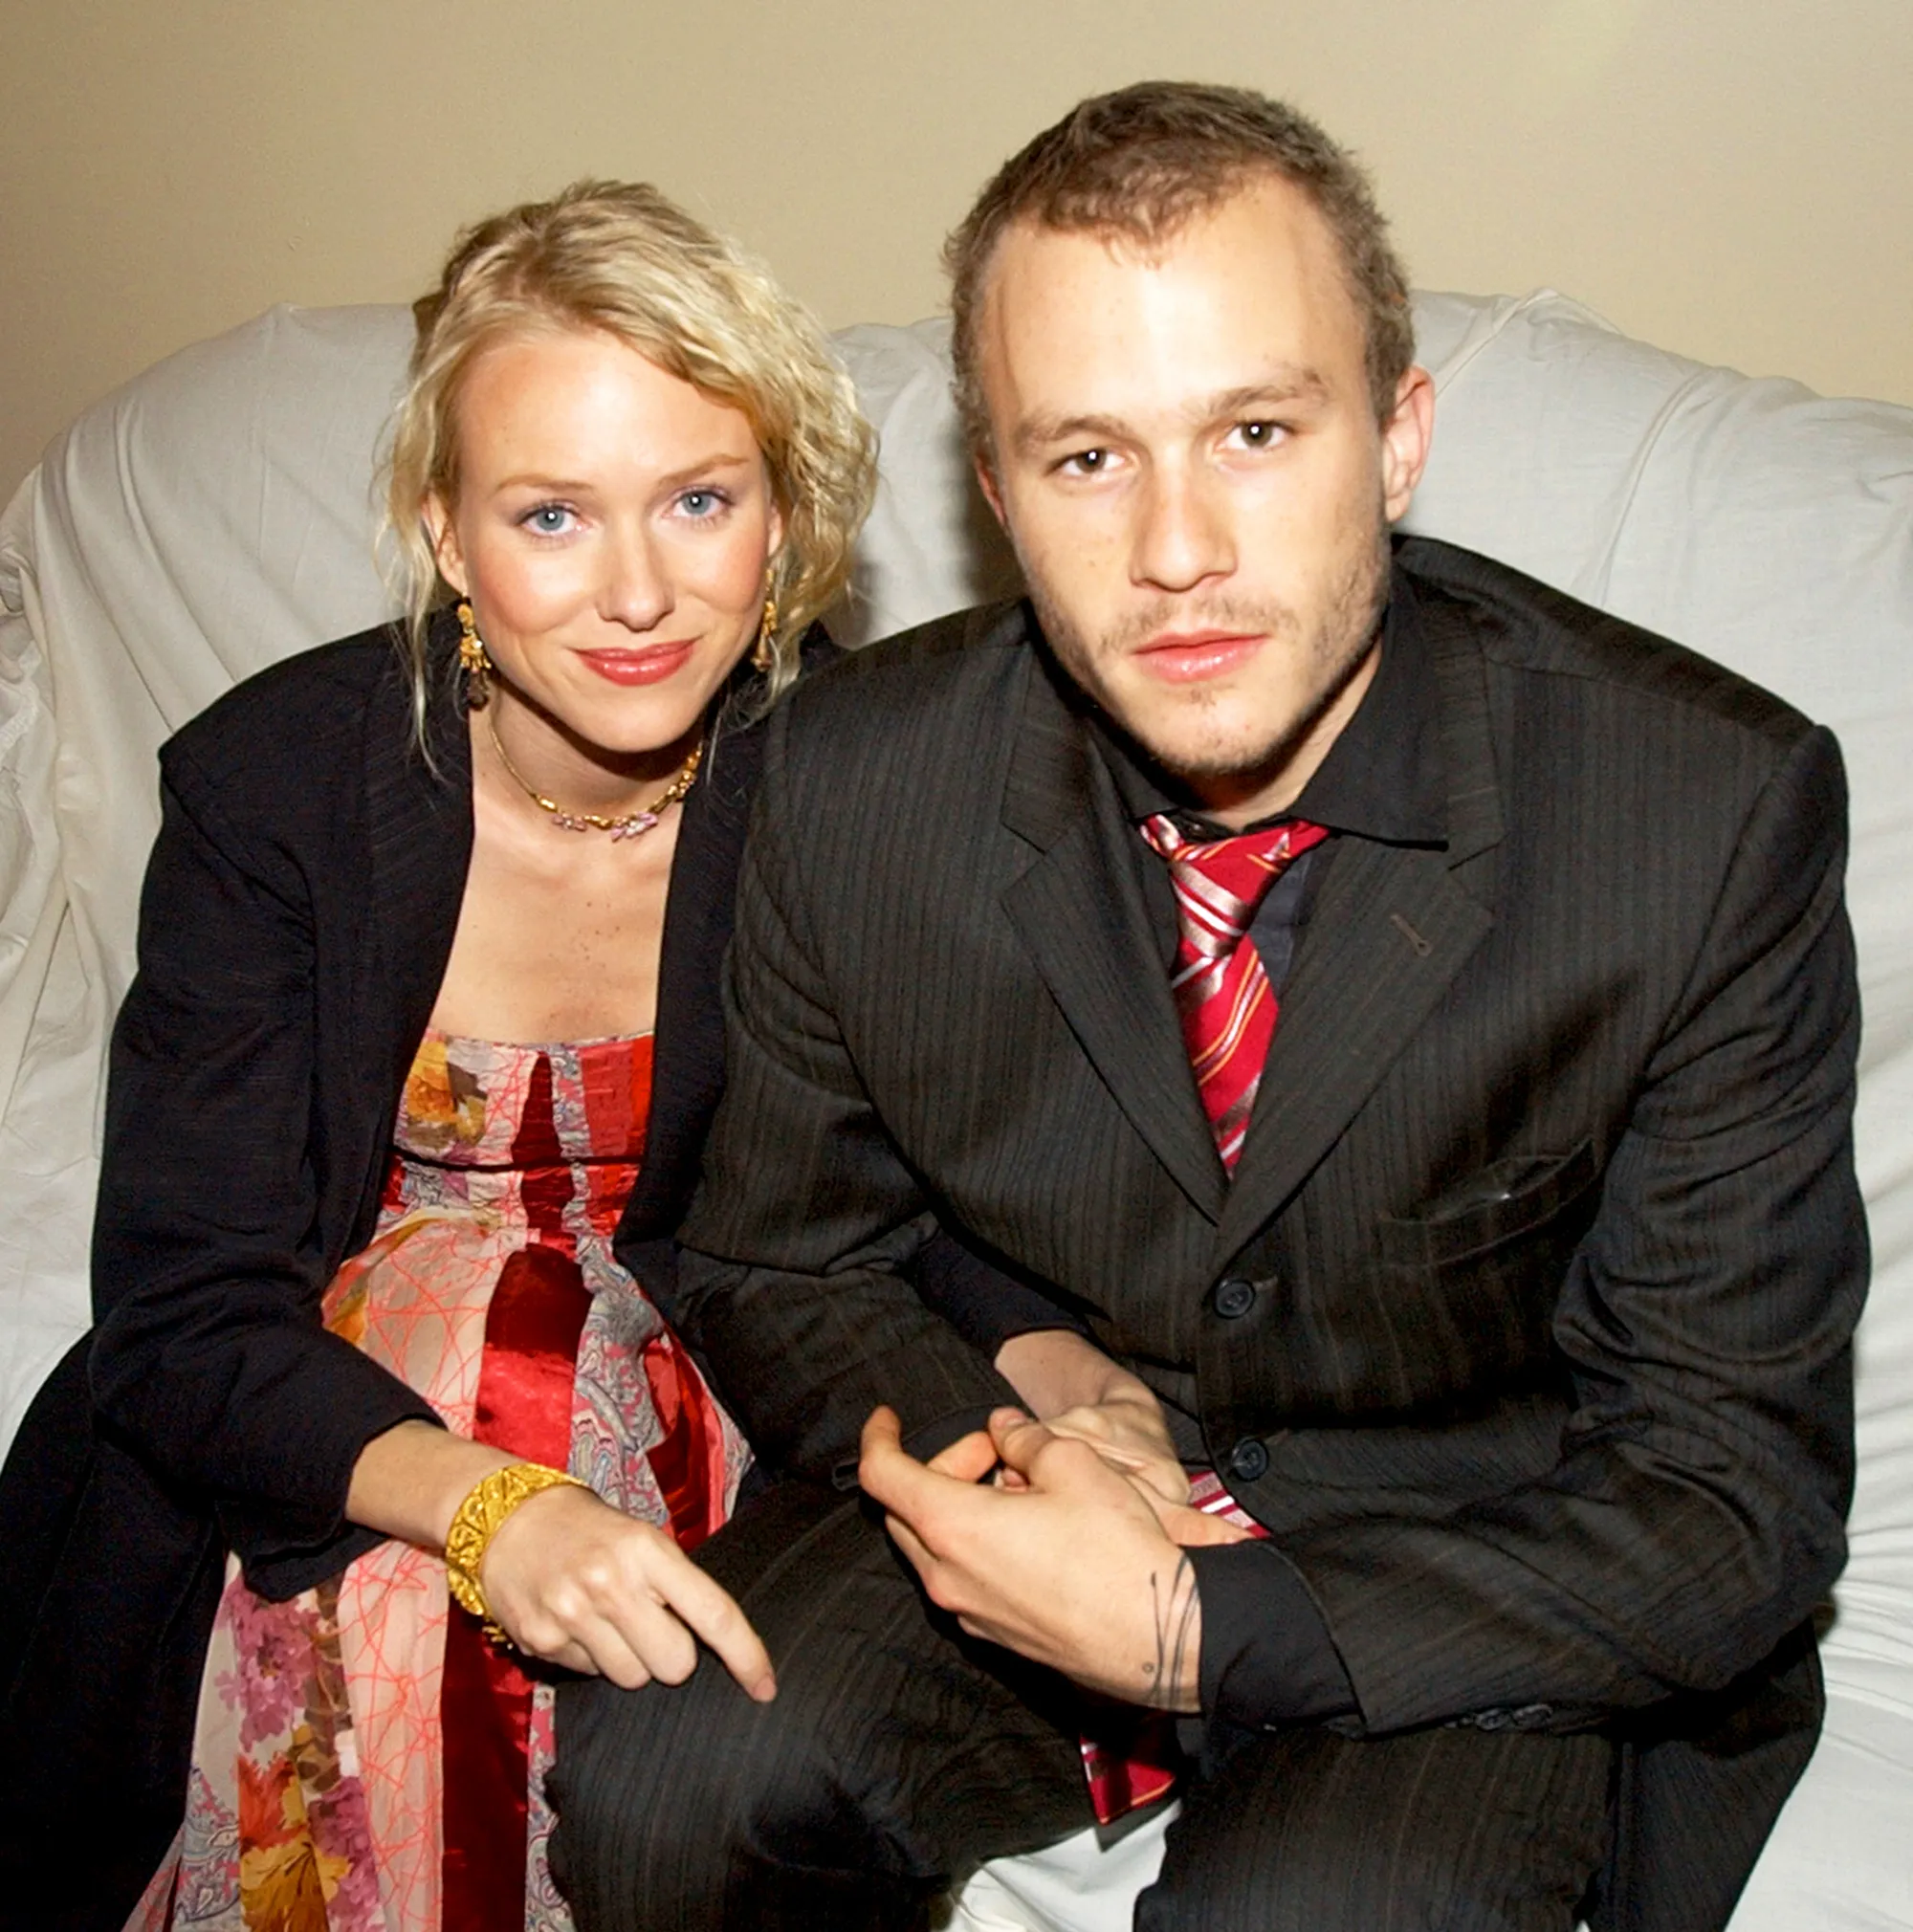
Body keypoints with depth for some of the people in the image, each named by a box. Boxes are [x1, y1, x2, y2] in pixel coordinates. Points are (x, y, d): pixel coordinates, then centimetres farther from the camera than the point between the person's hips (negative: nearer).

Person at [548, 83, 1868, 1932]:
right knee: (662, 1774, -21)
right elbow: (771, 1276, 3)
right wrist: (1015, 1387, -19)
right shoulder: (853, 777, -12)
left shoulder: (1720, 810, -20)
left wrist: (1197, 1630, -25)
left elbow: (1736, 1490, -15)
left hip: (1472, 1559, -2)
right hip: (1046, 1480, 3)